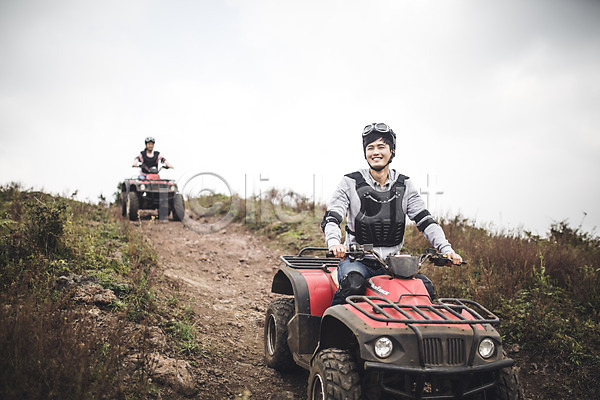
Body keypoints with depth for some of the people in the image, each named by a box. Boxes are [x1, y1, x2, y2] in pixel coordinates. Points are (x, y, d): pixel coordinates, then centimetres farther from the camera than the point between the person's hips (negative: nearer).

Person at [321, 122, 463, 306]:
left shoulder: (404, 185, 9)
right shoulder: (350, 183, 0)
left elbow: (425, 220, 5)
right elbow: (331, 219, -6)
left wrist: (446, 249, -10)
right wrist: (334, 242, -29)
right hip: (357, 259, -3)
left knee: (426, 287, -18)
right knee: (353, 284, -34)